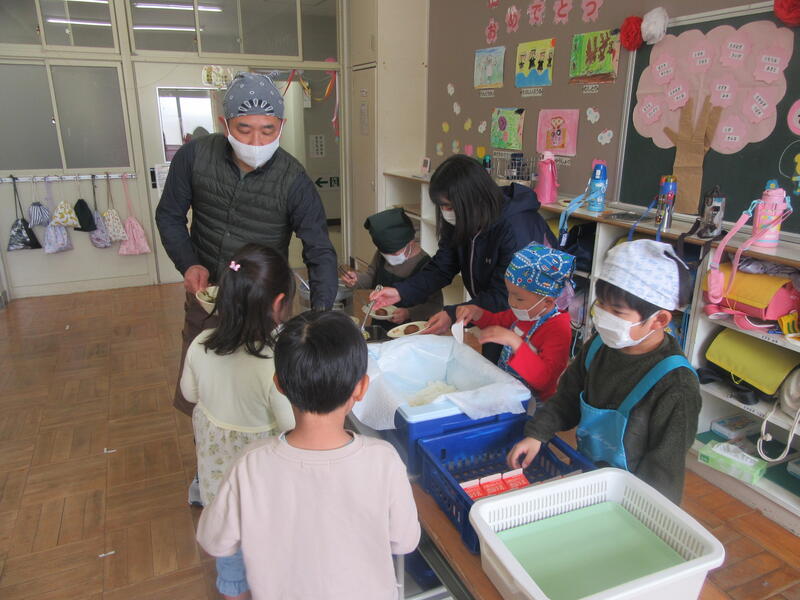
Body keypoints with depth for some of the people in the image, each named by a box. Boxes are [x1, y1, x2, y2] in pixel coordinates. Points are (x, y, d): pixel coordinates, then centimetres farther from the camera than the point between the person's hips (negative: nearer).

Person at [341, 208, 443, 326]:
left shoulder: (424, 264, -14)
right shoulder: (382, 255, 7)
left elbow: (436, 304, -11)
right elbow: (371, 276, 23)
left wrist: (409, 314, -25)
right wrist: (356, 279, 2)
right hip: (379, 325, 6)